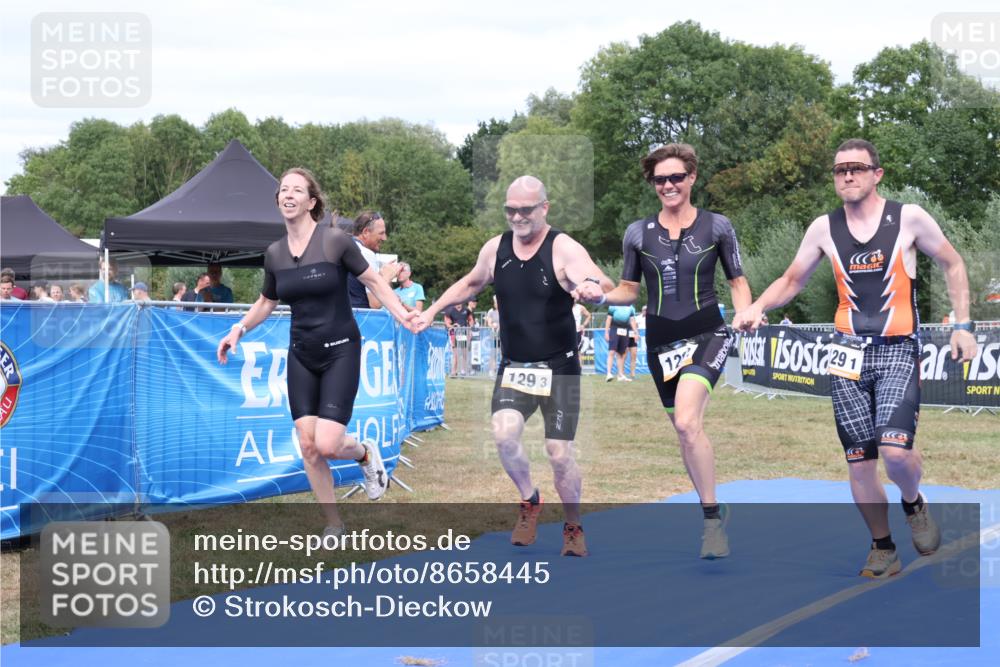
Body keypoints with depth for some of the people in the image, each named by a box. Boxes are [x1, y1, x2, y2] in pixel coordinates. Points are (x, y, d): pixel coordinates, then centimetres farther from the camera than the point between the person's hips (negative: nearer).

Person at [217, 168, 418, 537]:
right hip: (301, 354, 5)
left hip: (340, 351, -5)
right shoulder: (274, 253, 3)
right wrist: (239, 329, 4)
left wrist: (403, 316, -13)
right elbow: (266, 302, 18)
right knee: (307, 444, -1)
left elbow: (373, 281, -4)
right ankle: (333, 524, 14)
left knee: (327, 444, -16)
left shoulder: (334, 240, -13)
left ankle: (365, 453, 20)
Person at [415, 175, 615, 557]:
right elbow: (471, 283, 24)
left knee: (560, 454, -4)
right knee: (504, 433, -20)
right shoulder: (495, 249, 3)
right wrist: (433, 310, 18)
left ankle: (573, 528, 20)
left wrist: (596, 288, -53)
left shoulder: (564, 249, -13)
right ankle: (529, 501, 8)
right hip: (513, 366, 3)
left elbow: (602, 285, -30)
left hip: (558, 368, -3)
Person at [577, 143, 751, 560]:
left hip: (706, 334, -4)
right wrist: (601, 296, -7)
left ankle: (712, 515, -15)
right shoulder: (638, 233, 5)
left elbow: (737, 280, 8)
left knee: (686, 422, -25)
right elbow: (630, 289, 12)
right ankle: (713, 510, 28)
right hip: (661, 340, 4)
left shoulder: (716, 226, 0)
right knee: (685, 431, 10)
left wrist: (745, 313, -10)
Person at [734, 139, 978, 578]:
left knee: (895, 450, -21)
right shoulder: (824, 229, 4)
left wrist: (962, 325, 2)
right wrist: (758, 307, -6)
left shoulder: (908, 218, -3)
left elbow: (952, 265, 9)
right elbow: (791, 281, 14)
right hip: (849, 352, 3)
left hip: (898, 350, -3)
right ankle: (882, 546, 21)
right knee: (859, 462, 2)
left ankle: (913, 503, 12)